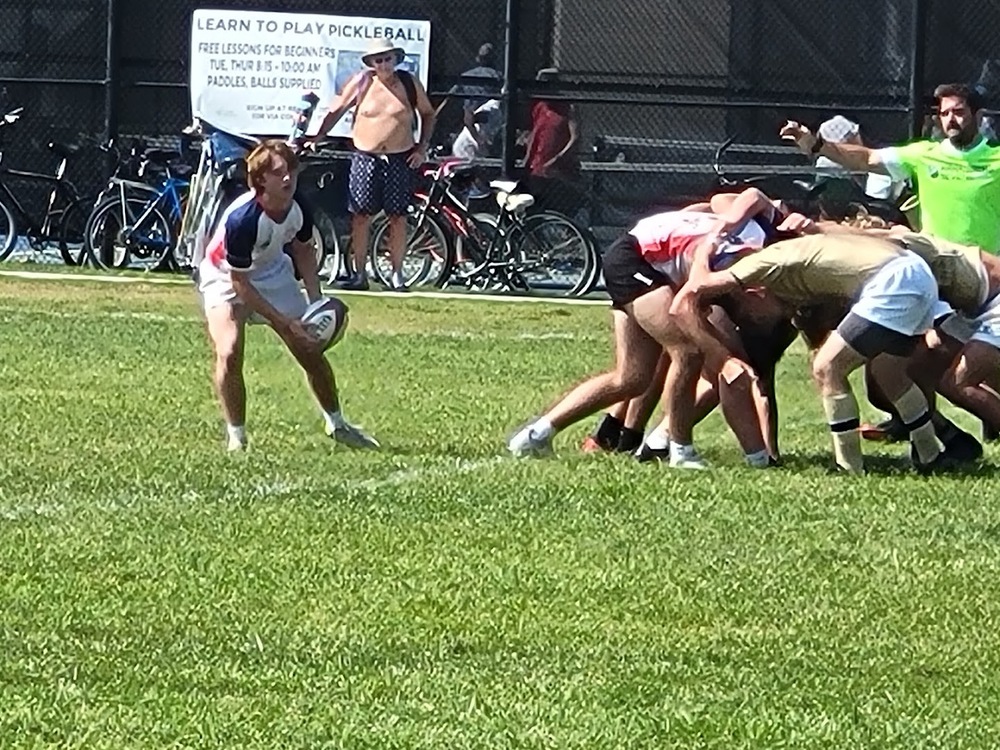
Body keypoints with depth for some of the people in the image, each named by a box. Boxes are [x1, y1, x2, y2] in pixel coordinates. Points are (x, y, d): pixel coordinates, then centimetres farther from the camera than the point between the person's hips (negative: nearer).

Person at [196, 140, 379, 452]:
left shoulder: (298, 209, -20)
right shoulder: (241, 219, -38)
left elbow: (303, 250, 3)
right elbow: (241, 285, -29)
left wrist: (315, 302, -8)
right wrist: (284, 322, -30)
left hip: (274, 272, 5)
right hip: (226, 277, -5)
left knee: (311, 350, 6)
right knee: (229, 353, -25)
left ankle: (336, 424, 27)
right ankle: (236, 437, -10)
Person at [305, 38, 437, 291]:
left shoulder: (410, 83, 3)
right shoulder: (362, 82, 0)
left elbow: (428, 114, 14)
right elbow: (337, 110, 6)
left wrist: (422, 148, 6)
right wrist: (318, 137, -2)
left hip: (400, 160, 0)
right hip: (365, 158, 0)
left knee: (397, 217, 2)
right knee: (361, 216, 0)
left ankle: (396, 274, 10)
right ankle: (359, 274, 6)